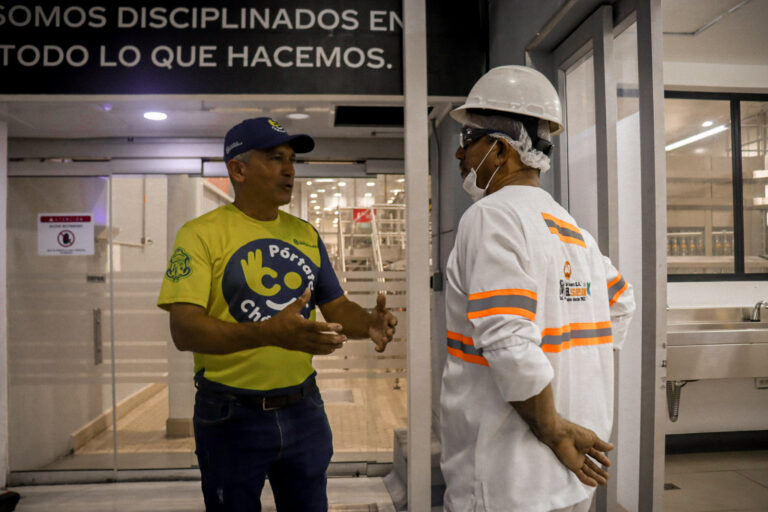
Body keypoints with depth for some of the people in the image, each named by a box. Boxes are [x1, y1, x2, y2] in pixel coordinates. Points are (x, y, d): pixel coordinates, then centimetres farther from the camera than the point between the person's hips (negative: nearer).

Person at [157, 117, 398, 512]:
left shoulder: (306, 234, 6)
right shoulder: (201, 234, -10)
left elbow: (336, 306, 9)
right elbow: (184, 330, -19)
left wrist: (369, 323, -14)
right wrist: (268, 333, -35)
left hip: (303, 408, 5)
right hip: (232, 415, -4)